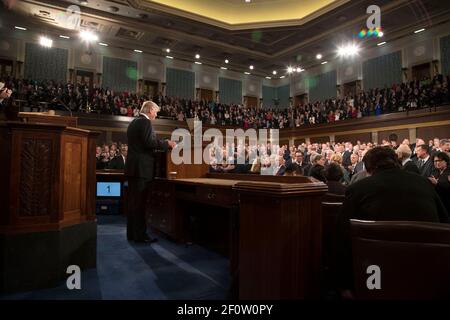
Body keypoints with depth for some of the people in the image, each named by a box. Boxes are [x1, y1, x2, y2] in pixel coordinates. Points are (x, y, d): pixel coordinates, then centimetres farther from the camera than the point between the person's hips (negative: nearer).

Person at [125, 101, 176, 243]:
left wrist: (164, 143, 23)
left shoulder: (133, 122, 19)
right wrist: (167, 143, -8)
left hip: (132, 167, 9)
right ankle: (140, 234, 1)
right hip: (142, 167, -9)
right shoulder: (145, 122, -10)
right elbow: (150, 142, -21)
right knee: (140, 202, -5)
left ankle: (132, 233, 20)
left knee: (133, 201, 12)